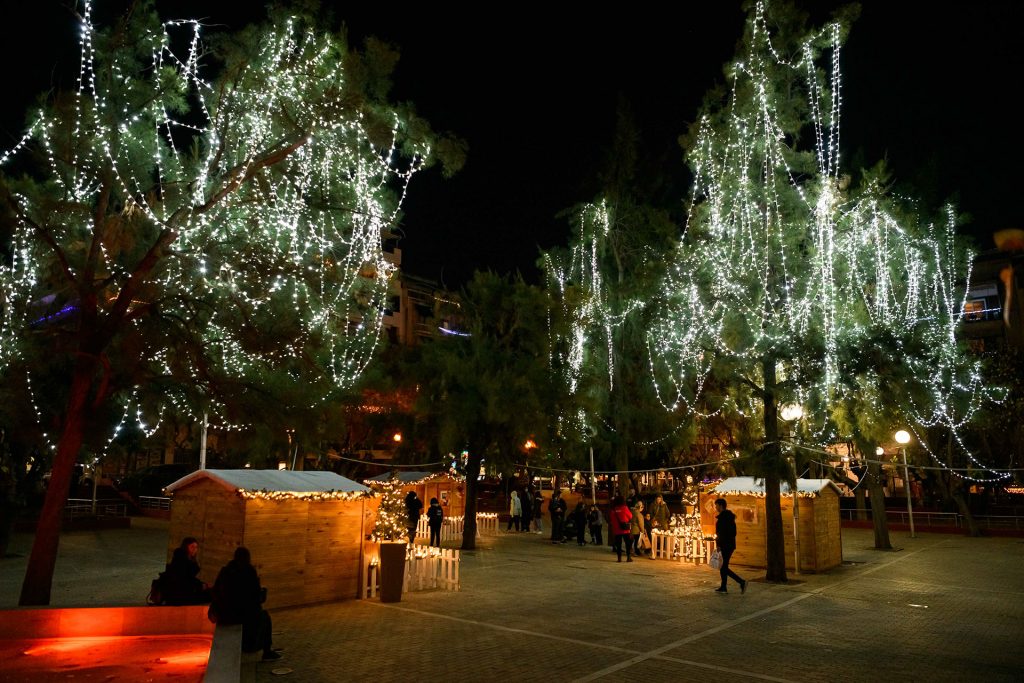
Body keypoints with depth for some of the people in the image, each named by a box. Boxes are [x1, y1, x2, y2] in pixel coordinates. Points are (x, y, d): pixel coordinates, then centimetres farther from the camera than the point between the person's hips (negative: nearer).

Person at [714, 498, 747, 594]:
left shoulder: (722, 517, -15)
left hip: (725, 545, -10)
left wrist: (719, 545, -20)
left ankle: (741, 582, -12)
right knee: (723, 566, 14)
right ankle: (723, 587, 16)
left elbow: (721, 533, -22)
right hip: (731, 544, 10)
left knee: (724, 567, -6)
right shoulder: (729, 516, 15)